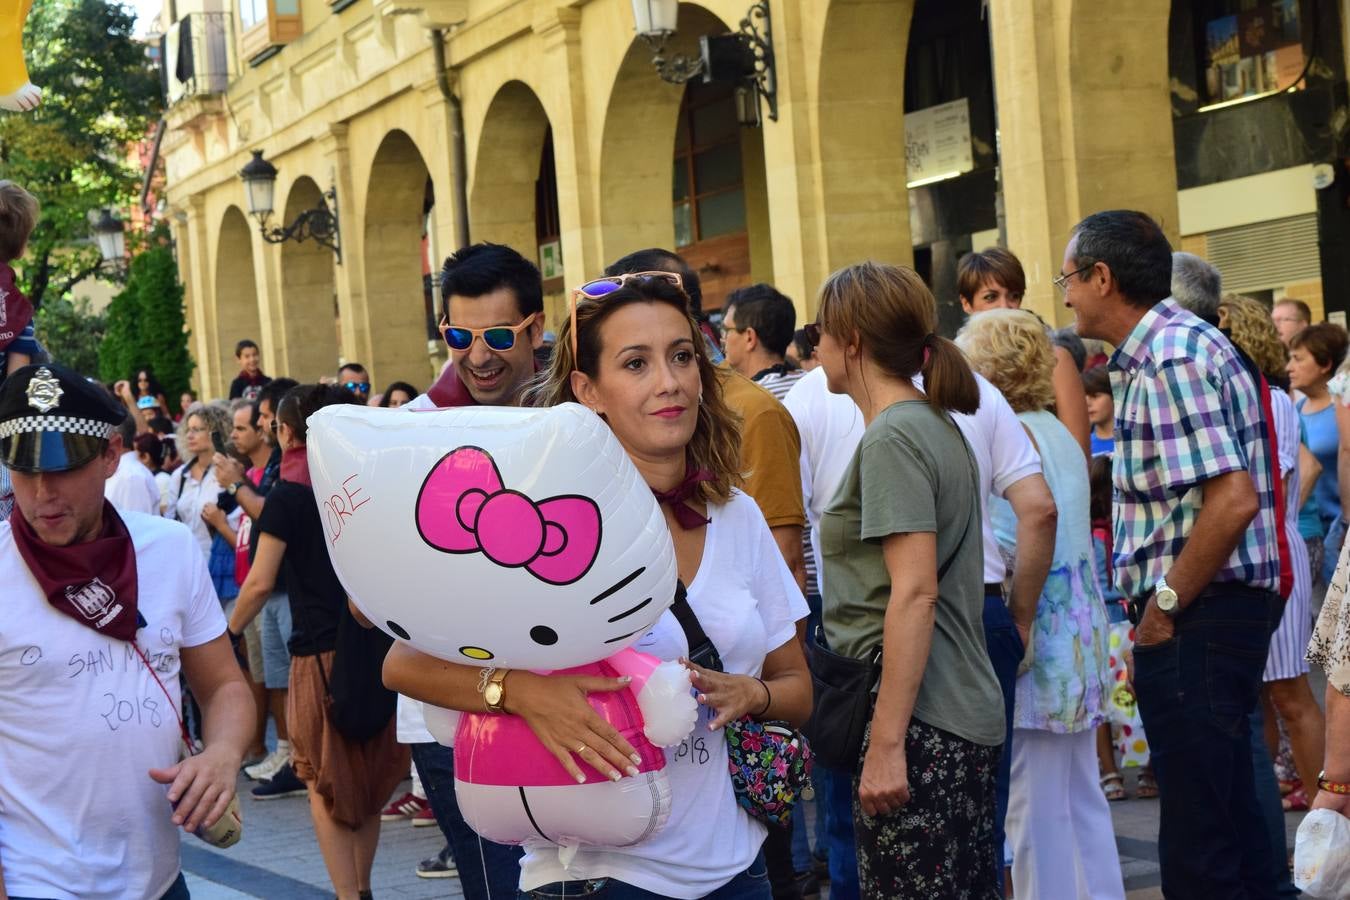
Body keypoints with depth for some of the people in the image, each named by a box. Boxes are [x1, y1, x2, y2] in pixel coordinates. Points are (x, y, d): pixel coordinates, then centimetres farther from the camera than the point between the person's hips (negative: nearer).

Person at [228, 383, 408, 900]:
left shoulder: (288, 496, -8)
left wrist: (229, 633, 4)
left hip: (321, 649, -5)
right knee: (369, 776, 16)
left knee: (324, 783, 4)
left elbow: (261, 583, -10)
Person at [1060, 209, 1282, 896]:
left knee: (1198, 845, -6)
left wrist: (1166, 605, -17)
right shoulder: (1170, 346, 15)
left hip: (1195, 616, -11)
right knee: (1228, 815, 18)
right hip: (1213, 611, 11)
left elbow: (1233, 499, -25)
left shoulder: (1171, 359, -16)